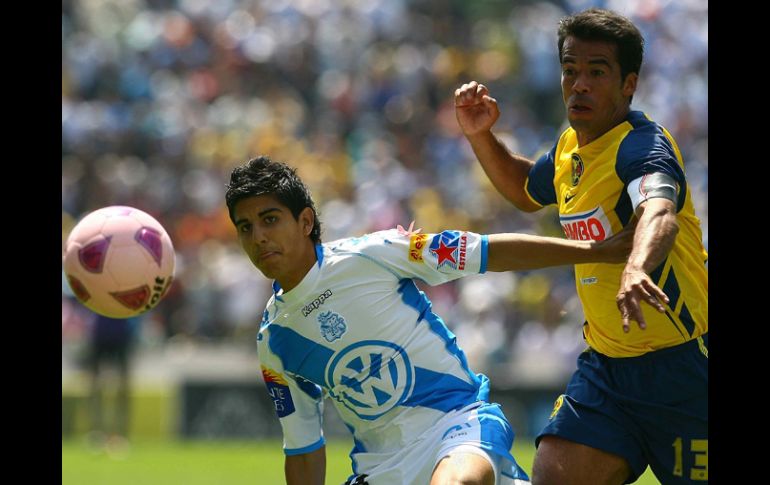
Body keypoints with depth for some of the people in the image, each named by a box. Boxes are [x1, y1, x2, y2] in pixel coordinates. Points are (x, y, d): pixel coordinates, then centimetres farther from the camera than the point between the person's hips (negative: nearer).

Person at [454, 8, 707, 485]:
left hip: (681, 365, -7)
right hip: (606, 365, 7)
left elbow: (659, 212, -42)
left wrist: (636, 269, -63)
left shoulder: (641, 145, -18)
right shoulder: (570, 148, 8)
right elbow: (527, 190, 33)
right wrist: (481, 136, 15)